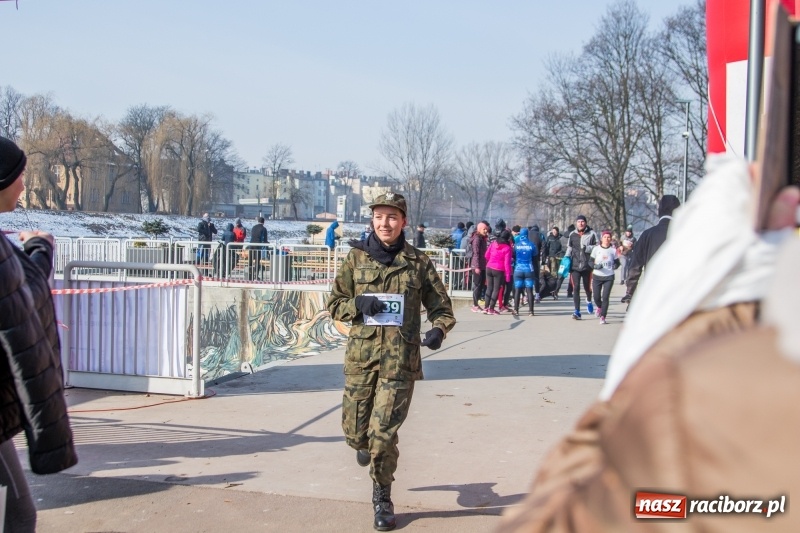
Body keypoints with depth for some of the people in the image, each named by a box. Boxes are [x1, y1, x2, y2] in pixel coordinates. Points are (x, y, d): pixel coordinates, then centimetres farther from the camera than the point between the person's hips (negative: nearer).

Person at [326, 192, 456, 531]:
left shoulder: (418, 262, 2)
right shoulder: (356, 258, 5)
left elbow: (442, 308, 7)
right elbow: (334, 304, 10)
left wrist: (438, 330, -15)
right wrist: (357, 304, -11)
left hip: (400, 357, -2)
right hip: (361, 354, 2)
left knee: (384, 432, -6)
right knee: (354, 430, 8)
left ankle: (382, 496, 16)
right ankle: (365, 444, 46)